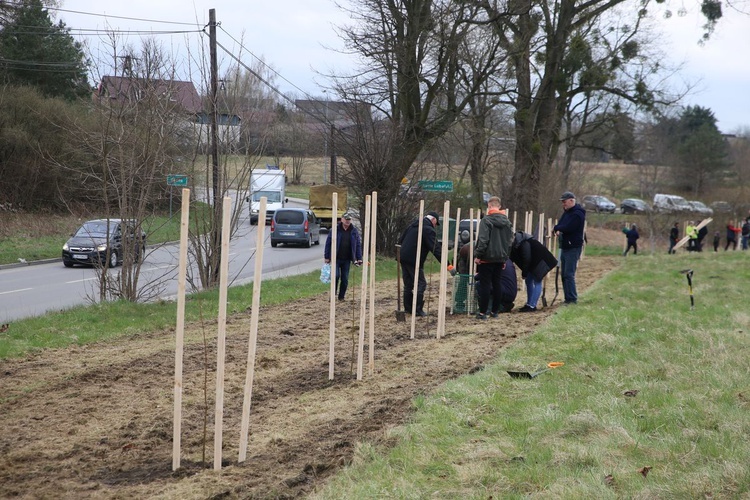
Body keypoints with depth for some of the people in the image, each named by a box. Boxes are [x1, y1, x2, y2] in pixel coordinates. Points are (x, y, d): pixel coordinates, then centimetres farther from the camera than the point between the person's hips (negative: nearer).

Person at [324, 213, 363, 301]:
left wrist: (359, 258, 3)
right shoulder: (335, 230, -3)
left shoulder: (354, 231, 5)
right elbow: (328, 243, 0)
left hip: (347, 260, 3)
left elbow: (358, 245, 9)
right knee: (336, 275, -13)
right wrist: (327, 257, -3)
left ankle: (341, 297, 17)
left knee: (345, 279, 5)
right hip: (336, 258, -3)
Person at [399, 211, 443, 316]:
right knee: (421, 284, -1)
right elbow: (435, 249, -18)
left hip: (403, 258, 8)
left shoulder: (412, 225, 17)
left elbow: (401, 240, 22)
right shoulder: (429, 230, -10)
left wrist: (400, 255, 27)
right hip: (414, 260, -8)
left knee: (408, 284, 16)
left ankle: (408, 308, 20)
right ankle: (418, 310, -4)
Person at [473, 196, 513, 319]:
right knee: (497, 284, 11)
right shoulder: (507, 222, 10)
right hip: (500, 258, 6)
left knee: (485, 285, -3)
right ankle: (495, 311, 16)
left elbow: (483, 240, -18)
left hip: (487, 258, -6)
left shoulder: (486, 220, -12)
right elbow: (510, 240, 15)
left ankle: (483, 312, -2)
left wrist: (478, 255, -11)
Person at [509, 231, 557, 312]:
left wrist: (524, 273, -17)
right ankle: (529, 304, 13)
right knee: (528, 281, 9)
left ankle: (532, 306, -17)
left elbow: (526, 259, -26)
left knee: (537, 282, -11)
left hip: (540, 260, -10)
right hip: (533, 262, 10)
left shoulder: (523, 242, -29)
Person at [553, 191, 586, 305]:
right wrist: (558, 230, -8)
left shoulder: (577, 214, -14)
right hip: (565, 247, 10)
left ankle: (572, 299, -8)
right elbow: (561, 224, 15)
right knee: (564, 274, 10)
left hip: (573, 247, -10)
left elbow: (568, 228, -23)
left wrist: (556, 228, -5)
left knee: (569, 274, -11)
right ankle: (568, 298, 15)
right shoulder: (567, 212, 17)